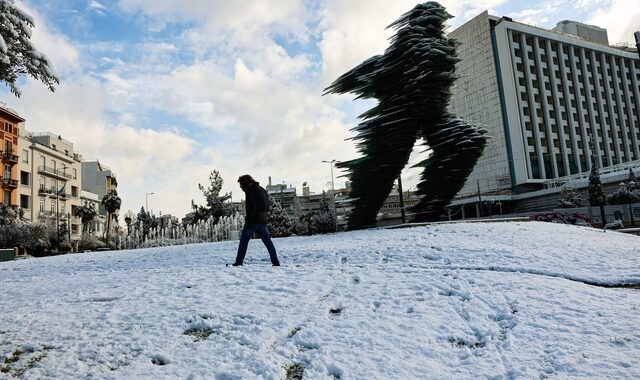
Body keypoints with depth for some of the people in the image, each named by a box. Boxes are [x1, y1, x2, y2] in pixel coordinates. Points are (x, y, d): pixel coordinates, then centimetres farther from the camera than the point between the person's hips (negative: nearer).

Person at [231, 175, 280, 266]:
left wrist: (249, 219, -18)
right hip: (263, 219, 8)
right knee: (267, 241, 6)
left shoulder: (249, 189, -5)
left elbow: (251, 205, -17)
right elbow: (267, 206, 21)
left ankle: (238, 262, -1)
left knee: (244, 240, 0)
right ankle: (276, 262, 3)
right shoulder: (261, 189, 21)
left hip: (254, 220, -8)